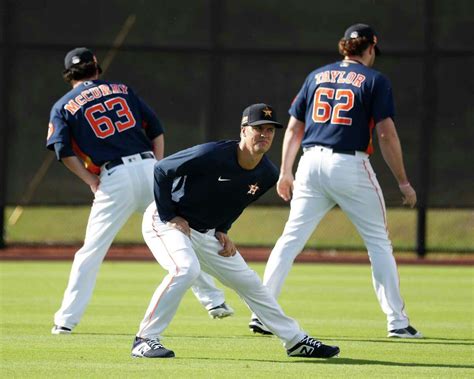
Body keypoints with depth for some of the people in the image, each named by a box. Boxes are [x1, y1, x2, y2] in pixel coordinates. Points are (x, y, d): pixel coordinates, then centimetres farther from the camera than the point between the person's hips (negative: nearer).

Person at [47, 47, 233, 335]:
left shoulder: (64, 106, 11)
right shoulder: (122, 90, 19)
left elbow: (64, 150, -3)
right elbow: (156, 129, 12)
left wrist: (92, 181, 2)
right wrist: (158, 168, 11)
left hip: (113, 179, -2)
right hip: (148, 166, 2)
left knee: (91, 251, 3)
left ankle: (67, 319, -1)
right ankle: (214, 299, 10)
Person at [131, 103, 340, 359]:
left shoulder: (267, 175, -6)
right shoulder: (212, 156, -28)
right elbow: (162, 170, -20)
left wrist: (222, 232, 0)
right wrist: (170, 217, -18)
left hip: (206, 233, 7)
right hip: (164, 222, -7)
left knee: (248, 282, 8)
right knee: (186, 269, -33)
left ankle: (296, 341, 20)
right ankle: (145, 340, -26)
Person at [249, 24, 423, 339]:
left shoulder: (317, 76, 15)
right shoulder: (375, 81, 1)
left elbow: (294, 128, 15)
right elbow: (387, 135, -5)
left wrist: (285, 172, 21)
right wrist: (403, 182, -1)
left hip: (311, 163, 4)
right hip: (351, 166, -4)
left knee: (291, 239, 5)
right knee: (378, 241, 7)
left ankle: (261, 313, -2)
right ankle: (397, 321, 4)